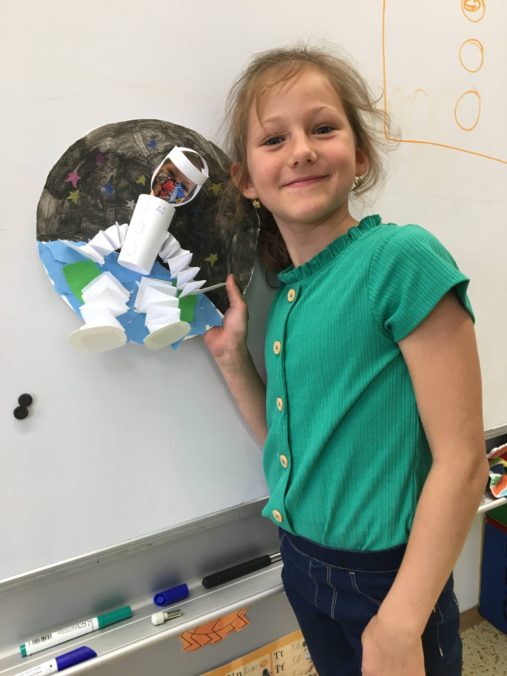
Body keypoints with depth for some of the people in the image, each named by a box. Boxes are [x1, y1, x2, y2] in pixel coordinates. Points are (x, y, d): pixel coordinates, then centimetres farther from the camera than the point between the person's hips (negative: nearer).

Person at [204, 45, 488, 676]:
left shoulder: (402, 257, -19)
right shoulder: (286, 292, 0)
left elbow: (462, 459, -19)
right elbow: (289, 443, 8)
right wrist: (231, 356, -4)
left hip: (389, 577, -6)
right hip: (301, 564, 6)